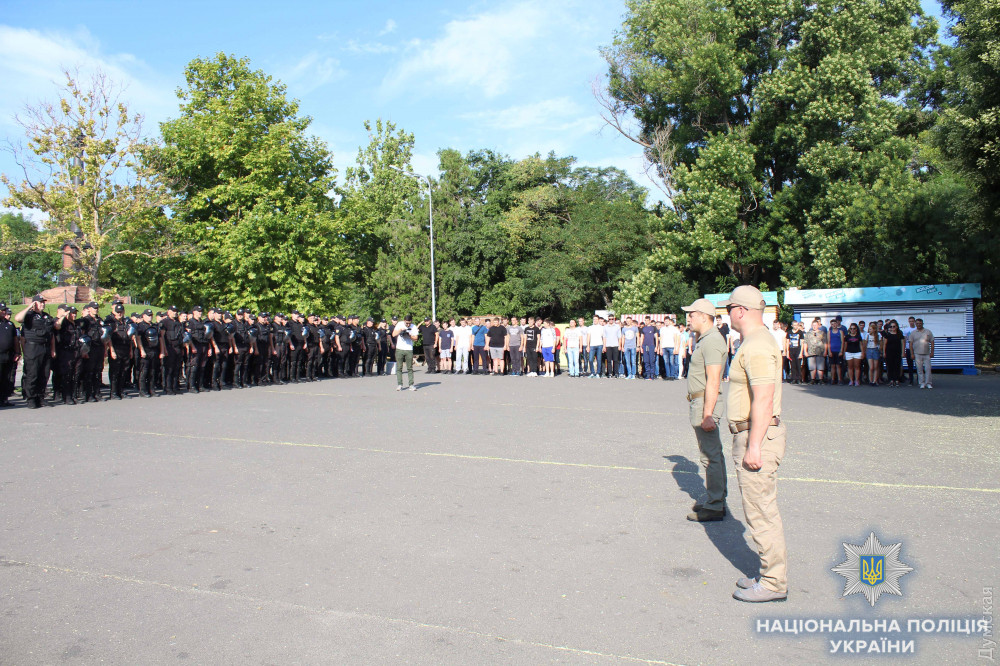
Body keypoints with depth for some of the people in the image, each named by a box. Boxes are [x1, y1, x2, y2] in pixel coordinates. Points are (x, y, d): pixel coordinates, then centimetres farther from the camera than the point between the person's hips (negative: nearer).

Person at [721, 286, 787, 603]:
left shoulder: (757, 346, -18)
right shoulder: (754, 341, 16)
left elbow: (763, 400, -24)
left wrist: (754, 446, -24)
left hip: (757, 437, -11)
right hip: (752, 437, 11)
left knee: (761, 511, -3)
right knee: (761, 509, 16)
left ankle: (773, 583, 7)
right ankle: (770, 575, 26)